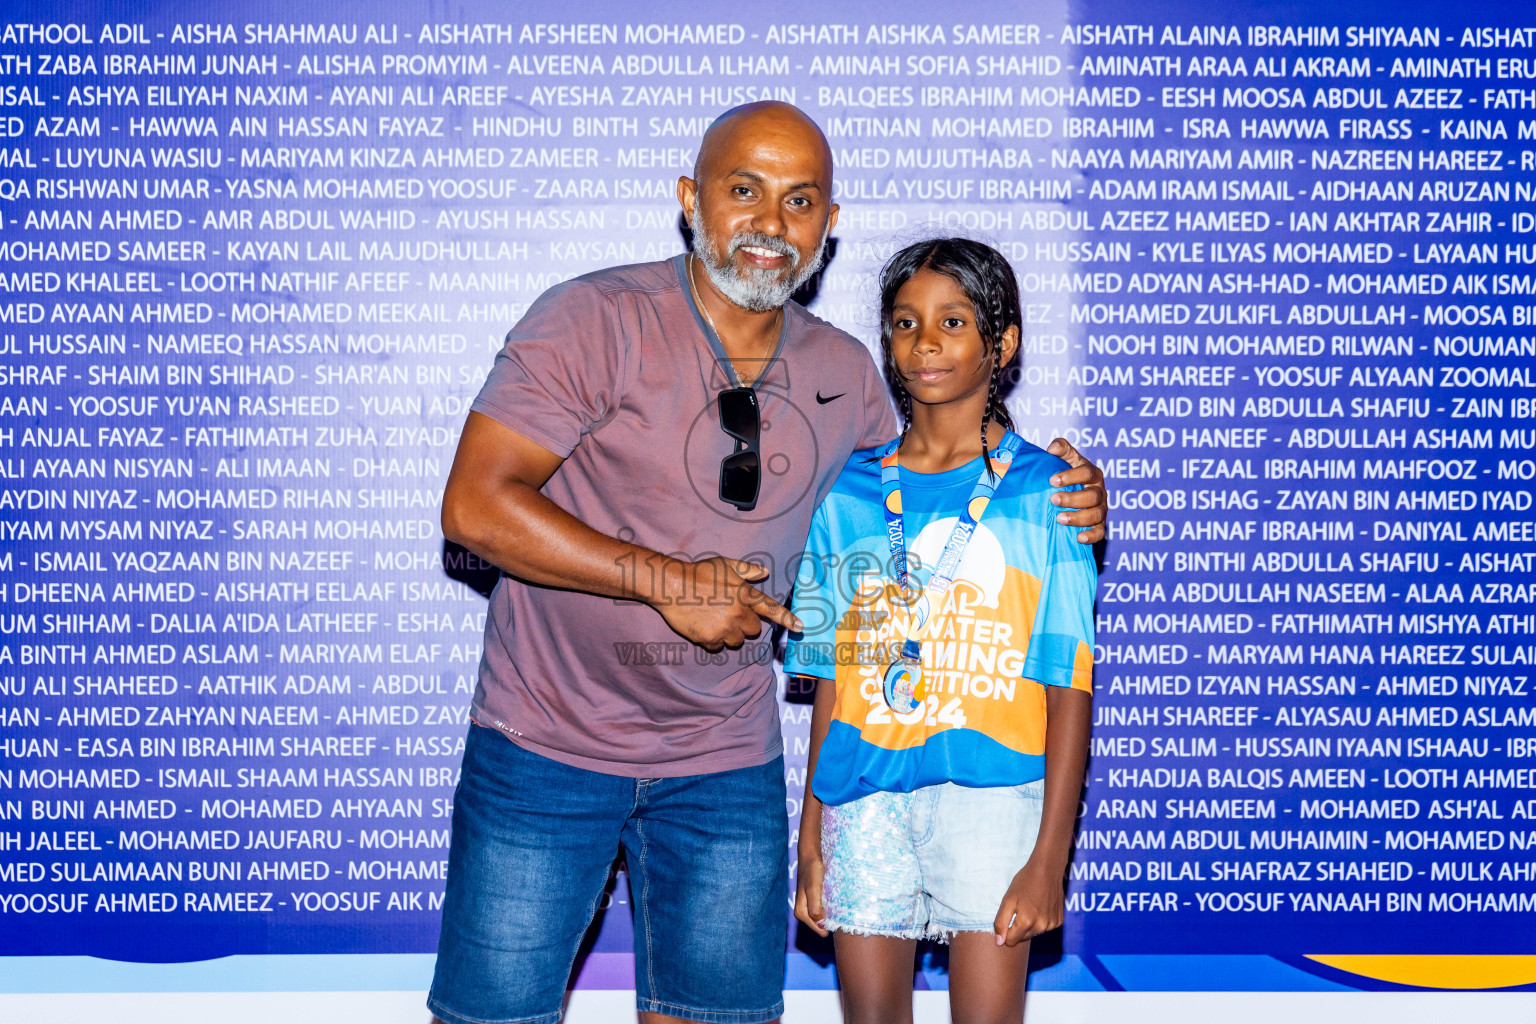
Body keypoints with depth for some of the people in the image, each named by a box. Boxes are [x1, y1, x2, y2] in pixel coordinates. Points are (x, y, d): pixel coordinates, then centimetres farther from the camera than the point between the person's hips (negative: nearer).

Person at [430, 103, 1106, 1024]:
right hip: (548, 744, -4)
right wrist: (670, 581, -22)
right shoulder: (597, 320, -13)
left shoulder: (846, 374, 3)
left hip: (728, 765, 4)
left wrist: (1056, 506, 0)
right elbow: (476, 505, -19)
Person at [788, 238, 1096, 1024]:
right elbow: (832, 677, 11)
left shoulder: (1044, 492, -1)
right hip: (864, 801, 3)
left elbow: (1068, 687, -4)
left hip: (992, 793, -3)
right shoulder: (848, 494, 8)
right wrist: (810, 839, 9)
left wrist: (1050, 855, -9)